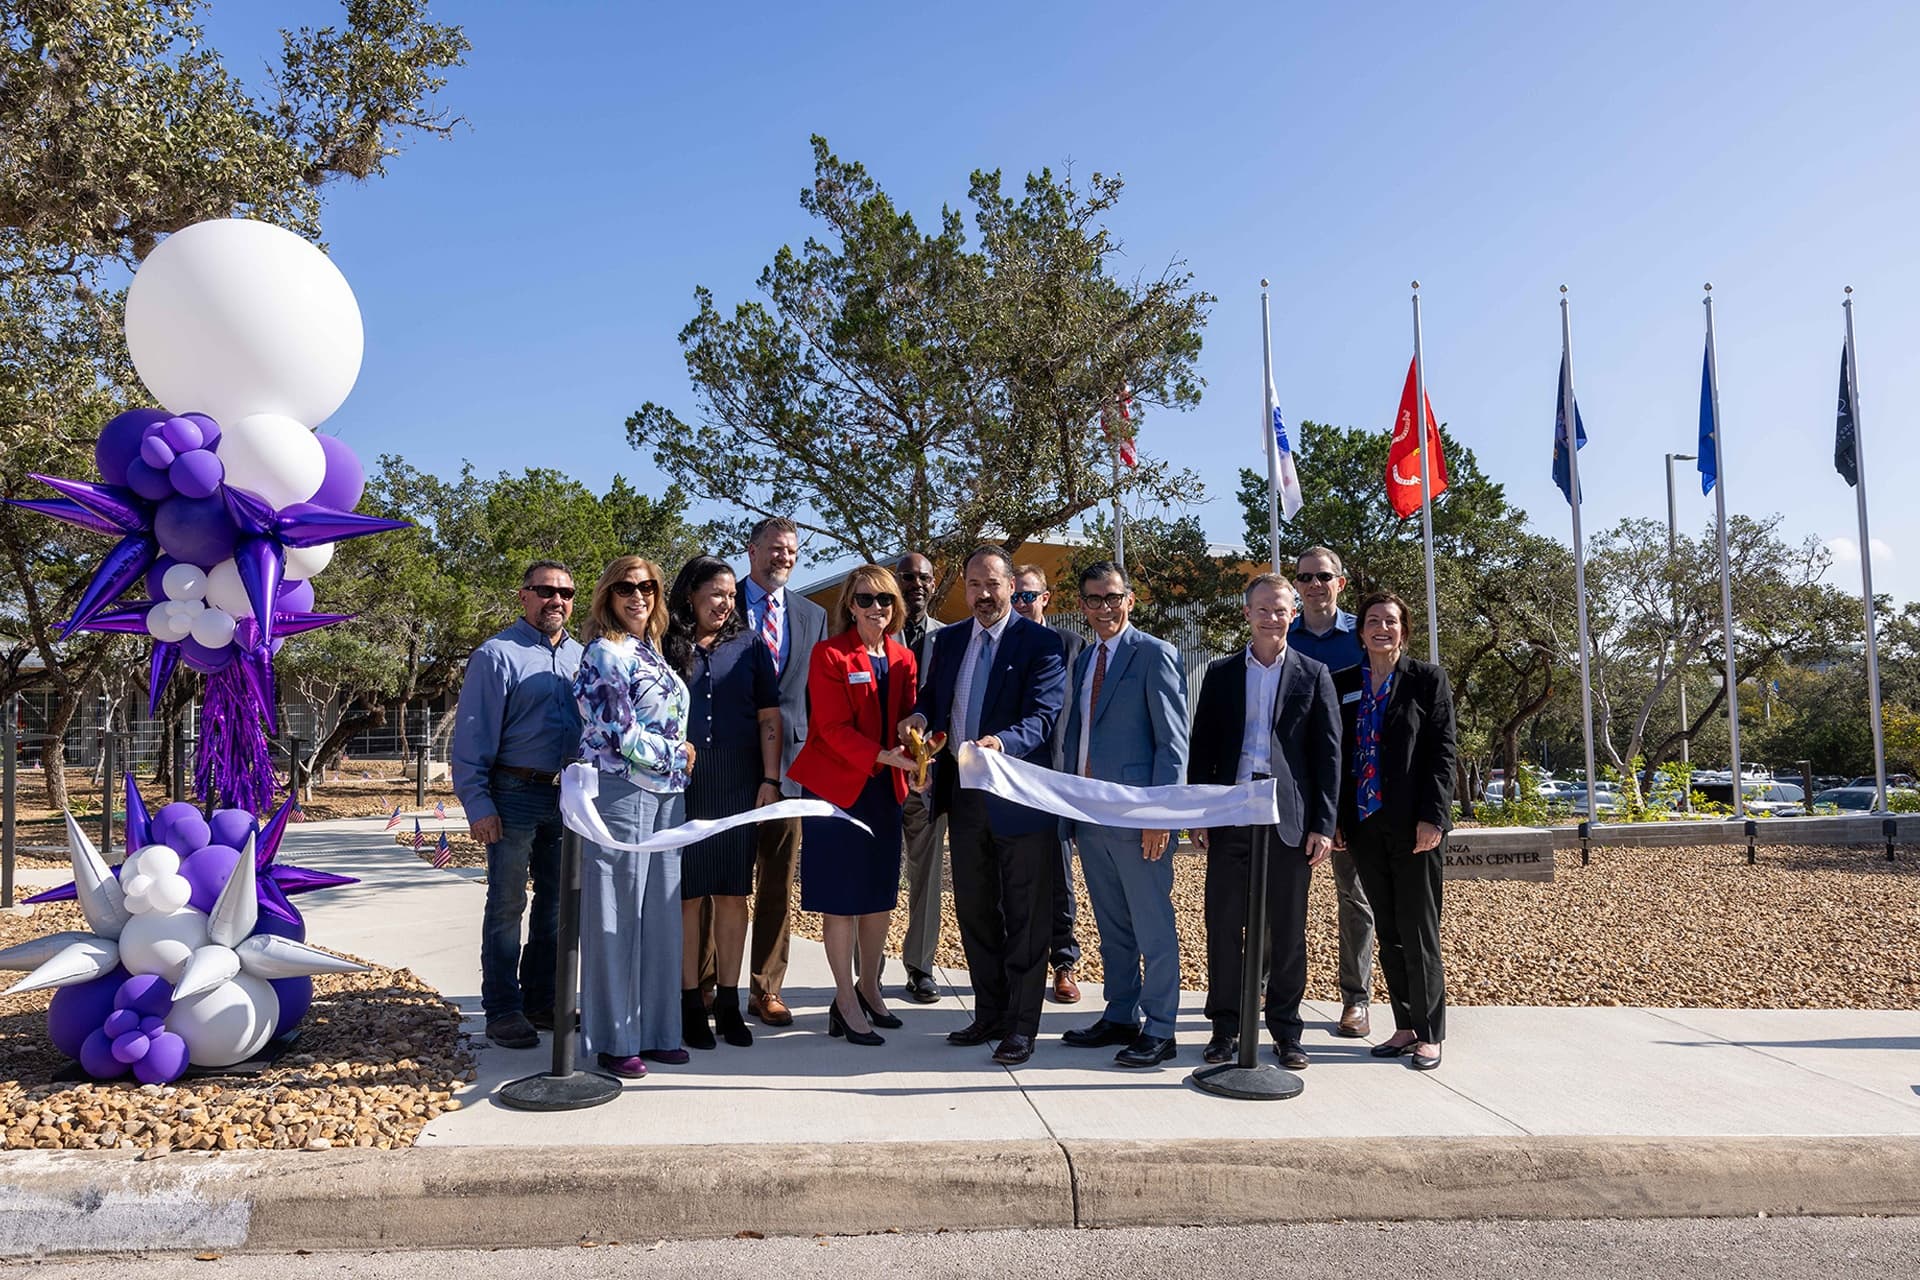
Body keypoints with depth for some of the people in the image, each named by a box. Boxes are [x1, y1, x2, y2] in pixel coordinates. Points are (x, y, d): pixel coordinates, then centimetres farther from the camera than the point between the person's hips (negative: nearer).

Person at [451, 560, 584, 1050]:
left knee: (557, 904, 14)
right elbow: (471, 738, -9)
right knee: (507, 905, 2)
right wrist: (478, 805, -15)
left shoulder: (580, 657, 10)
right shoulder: (497, 655, -7)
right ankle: (503, 1010, 12)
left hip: (568, 797, 6)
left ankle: (541, 1000, 27)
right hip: (515, 794, -6)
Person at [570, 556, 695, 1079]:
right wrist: (676, 754, -5)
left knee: (659, 912, 10)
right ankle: (614, 1040, 9)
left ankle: (653, 1029, 19)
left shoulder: (653, 653, 16)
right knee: (615, 913, -1)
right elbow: (620, 732, -14)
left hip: (664, 792, 8)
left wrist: (681, 755, 8)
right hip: (621, 790, -8)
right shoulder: (605, 654, -9)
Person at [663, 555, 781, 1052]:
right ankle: (690, 1003, 12)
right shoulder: (665, 647, 4)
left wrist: (770, 779, -1)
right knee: (687, 894, 3)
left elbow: (769, 717, 7)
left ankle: (728, 1002, 13)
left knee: (732, 893, 5)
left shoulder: (749, 646, 9)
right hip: (678, 783, -1)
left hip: (738, 784, 2)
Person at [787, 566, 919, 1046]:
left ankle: (869, 988, 32)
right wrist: (886, 755, -26)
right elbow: (834, 728, -16)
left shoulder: (903, 659, 8)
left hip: (884, 789, 6)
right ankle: (846, 1002, 14)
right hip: (836, 785, -6)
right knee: (841, 896, 2)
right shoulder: (829, 655, -10)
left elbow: (909, 716, 10)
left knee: (882, 893, 14)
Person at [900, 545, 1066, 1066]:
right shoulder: (948, 640, 11)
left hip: (1019, 798, -6)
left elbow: (1043, 716, -18)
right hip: (964, 795, 6)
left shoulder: (1040, 643, -8)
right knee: (974, 912, 15)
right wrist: (920, 715, -7)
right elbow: (933, 696, 17)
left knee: (1025, 917, 3)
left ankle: (1021, 1026, 14)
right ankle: (989, 1014, 30)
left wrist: (1003, 741, -37)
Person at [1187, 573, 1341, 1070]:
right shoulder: (1220, 673, 9)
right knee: (1224, 924, 4)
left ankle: (1285, 1028, 19)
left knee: (1287, 930, 6)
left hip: (1289, 819, -1)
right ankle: (1226, 1026, 16)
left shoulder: (1313, 674, 6)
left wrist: (1323, 824, -3)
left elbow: (1328, 754, 3)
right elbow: (1202, 748, 9)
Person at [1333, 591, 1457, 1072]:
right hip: (1365, 824, 4)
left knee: (1418, 931, 1)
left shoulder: (1428, 679, 0)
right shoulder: (1344, 684, 10)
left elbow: (1441, 753, -5)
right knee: (1388, 933, 10)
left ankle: (1429, 1033, 12)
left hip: (1412, 825, -4)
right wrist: (1335, 818, 6)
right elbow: (1337, 754, 11)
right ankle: (1405, 1027, 20)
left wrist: (1432, 817, -13)